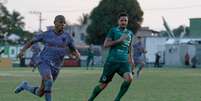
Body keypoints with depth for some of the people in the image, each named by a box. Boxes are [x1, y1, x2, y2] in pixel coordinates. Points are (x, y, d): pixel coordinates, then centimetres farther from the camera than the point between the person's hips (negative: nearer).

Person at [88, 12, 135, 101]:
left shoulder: (130, 33, 14)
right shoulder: (113, 31, -1)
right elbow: (106, 45, -12)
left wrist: (130, 57, 22)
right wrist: (119, 40, -18)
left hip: (124, 62, 3)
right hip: (112, 61, -3)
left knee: (129, 78, -25)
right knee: (103, 84, 2)